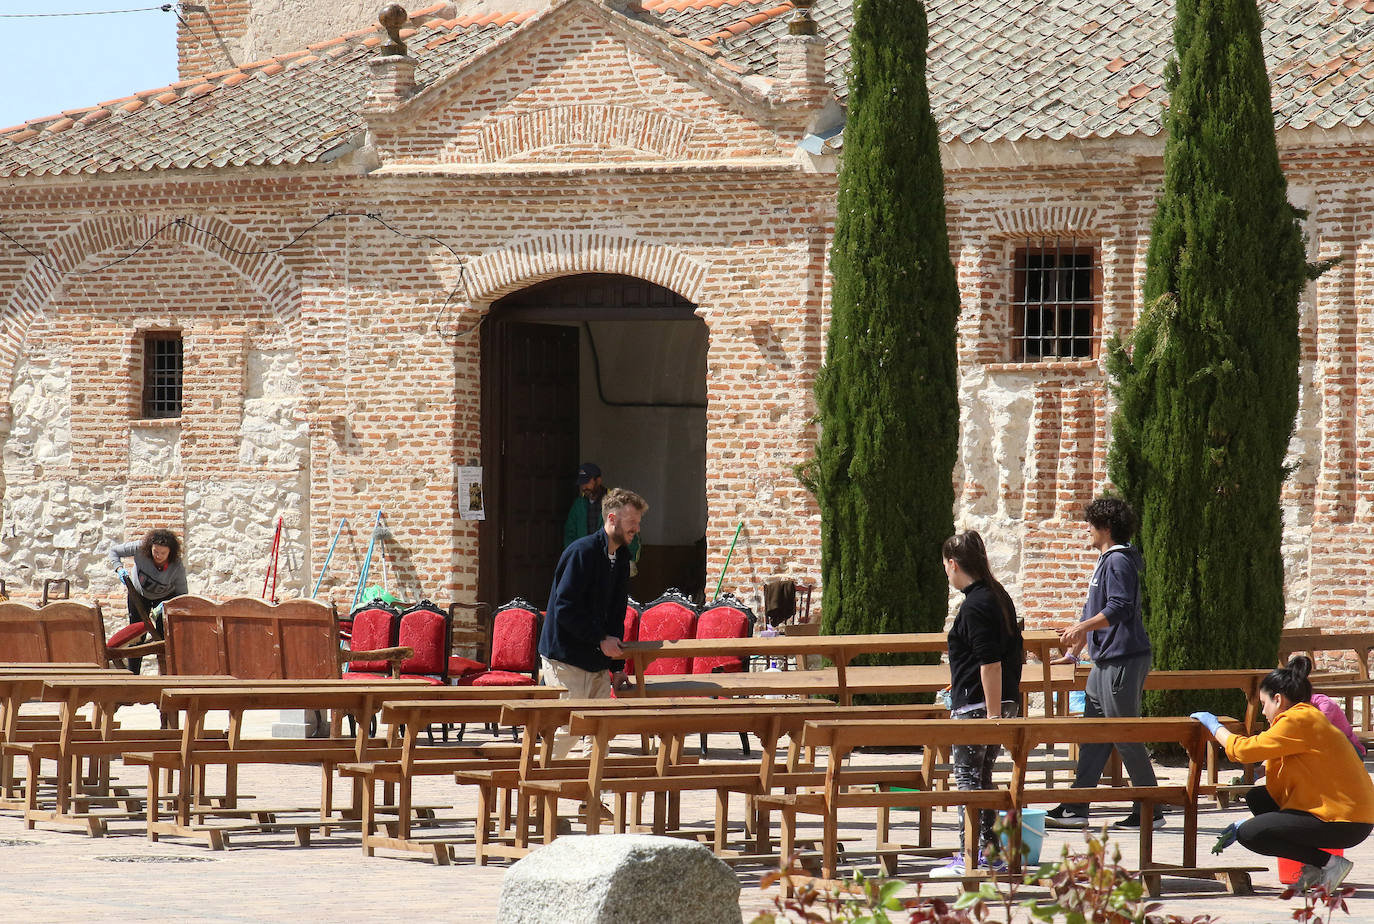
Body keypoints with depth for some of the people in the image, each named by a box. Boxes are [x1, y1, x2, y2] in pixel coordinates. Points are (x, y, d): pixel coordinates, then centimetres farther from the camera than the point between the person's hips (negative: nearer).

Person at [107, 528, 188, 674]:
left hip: (165, 597, -1)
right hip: (139, 595, 1)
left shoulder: (177, 568, -32)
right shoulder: (140, 549, -31)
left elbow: (181, 596, -21)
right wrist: (119, 569, -32)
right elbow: (114, 550, -15)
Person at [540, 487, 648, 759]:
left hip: (598, 662, 8)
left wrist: (617, 665, 10)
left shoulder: (621, 557, 12)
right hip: (565, 657, -8)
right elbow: (565, 609, -19)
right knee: (566, 728, -10)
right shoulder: (582, 552, -15)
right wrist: (601, 640, -18)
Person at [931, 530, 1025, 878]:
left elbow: (990, 663, -22)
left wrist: (993, 715, -22)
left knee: (968, 776, -4)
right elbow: (1016, 651, 20)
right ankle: (987, 847, 21)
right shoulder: (1000, 597, 12)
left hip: (976, 704, -9)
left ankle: (970, 857, -4)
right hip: (1004, 702, 9)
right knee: (982, 775, 17)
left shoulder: (975, 605, -17)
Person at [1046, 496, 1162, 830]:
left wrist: (1082, 627, -25)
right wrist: (1074, 648, 33)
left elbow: (1120, 608, -24)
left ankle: (1150, 811, 0)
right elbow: (1096, 609, 28)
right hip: (1106, 659, 11)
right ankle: (1075, 808, 13)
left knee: (1126, 738, -6)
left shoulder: (1119, 561, -13)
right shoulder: (1105, 561, 19)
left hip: (1124, 660, -11)